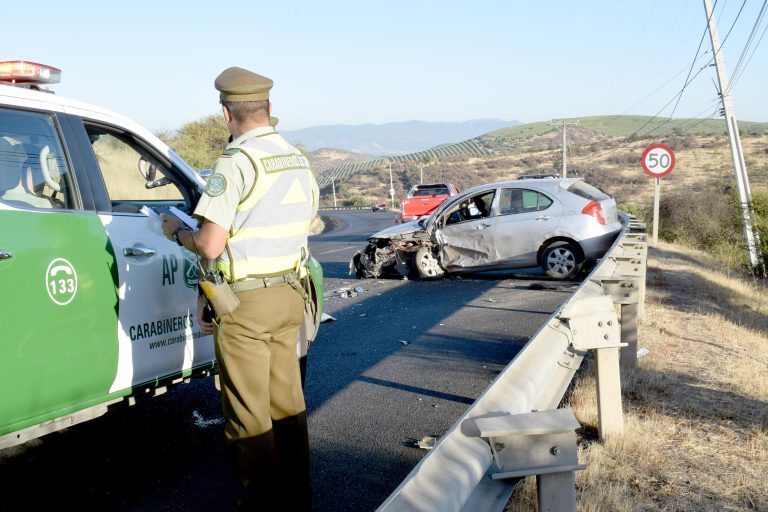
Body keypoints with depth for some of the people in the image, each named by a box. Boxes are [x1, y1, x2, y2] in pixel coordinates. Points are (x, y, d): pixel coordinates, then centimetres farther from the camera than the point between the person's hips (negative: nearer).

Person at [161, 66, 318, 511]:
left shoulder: (236, 162, -15)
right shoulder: (299, 161, 8)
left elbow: (210, 246, -17)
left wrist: (176, 231, 2)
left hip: (243, 303, -7)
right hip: (289, 296, 8)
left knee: (249, 412, 4)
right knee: (287, 399, 17)